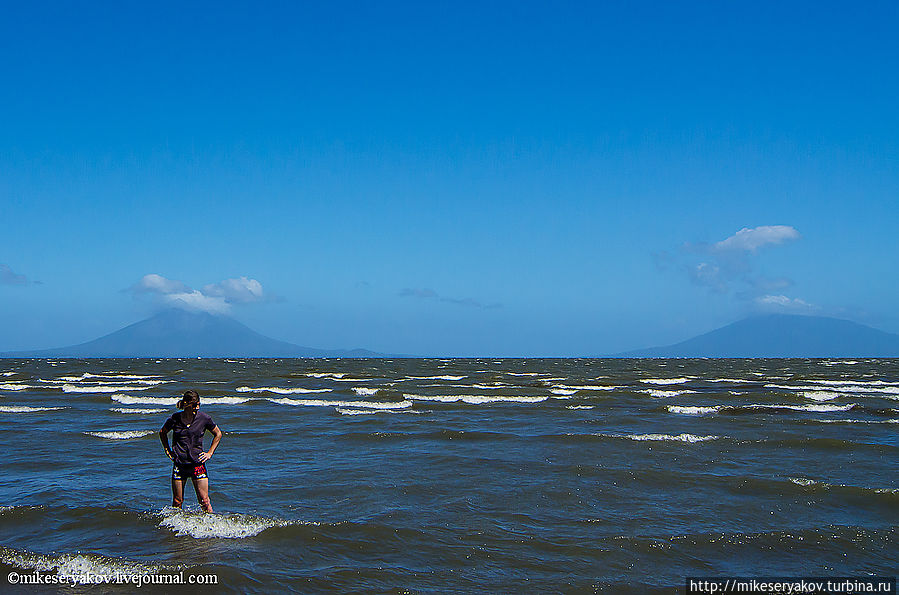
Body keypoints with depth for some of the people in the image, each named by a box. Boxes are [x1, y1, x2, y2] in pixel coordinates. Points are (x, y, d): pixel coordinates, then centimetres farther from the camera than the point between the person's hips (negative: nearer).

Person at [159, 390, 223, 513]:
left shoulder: (203, 418, -6)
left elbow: (218, 434, 10)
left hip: (197, 462, -1)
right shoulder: (175, 419, -5)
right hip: (179, 463, 1)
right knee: (177, 502, 6)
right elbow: (162, 432, 16)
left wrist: (210, 453, 4)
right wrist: (168, 451, 8)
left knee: (204, 501, -5)